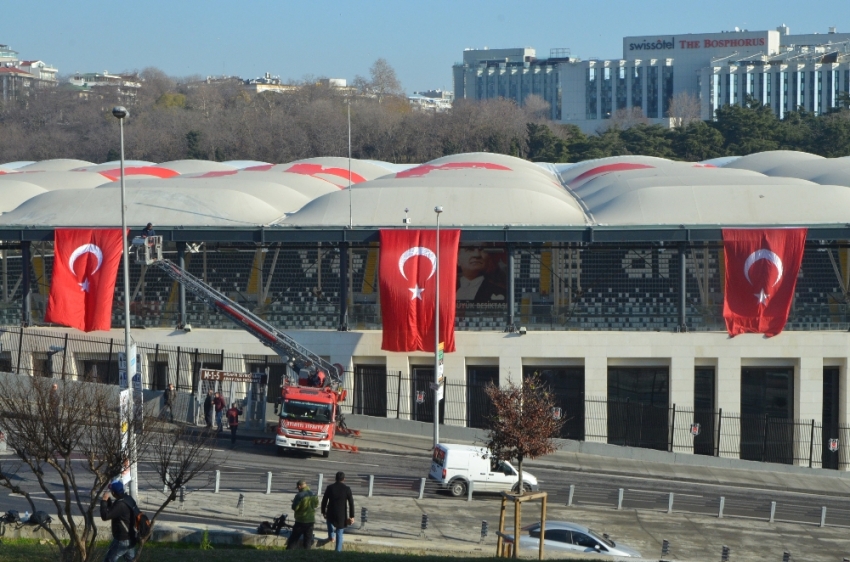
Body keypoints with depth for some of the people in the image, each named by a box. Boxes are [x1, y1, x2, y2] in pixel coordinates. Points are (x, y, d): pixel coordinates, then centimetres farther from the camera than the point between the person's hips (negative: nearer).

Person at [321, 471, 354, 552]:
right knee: (339, 533, 13)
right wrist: (352, 516, 1)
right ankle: (338, 551, 13)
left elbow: (324, 501, -1)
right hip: (341, 515, -1)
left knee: (330, 520, 38)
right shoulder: (347, 489, -9)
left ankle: (331, 536, 34)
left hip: (331, 513, 1)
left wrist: (323, 512, 14)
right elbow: (351, 503, -7)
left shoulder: (330, 488, -7)